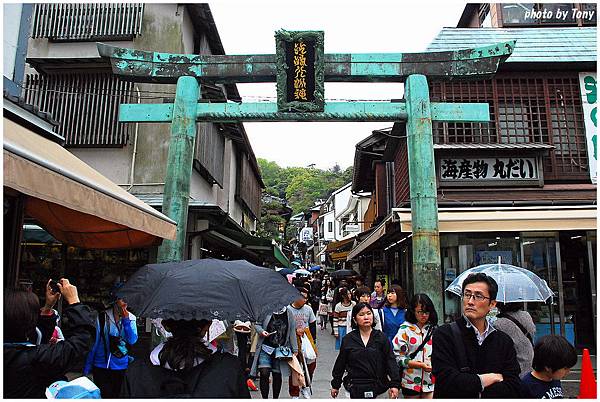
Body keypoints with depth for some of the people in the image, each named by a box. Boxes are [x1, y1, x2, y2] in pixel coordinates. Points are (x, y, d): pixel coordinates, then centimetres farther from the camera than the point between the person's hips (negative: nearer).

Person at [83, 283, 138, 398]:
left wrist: (126, 319, -20)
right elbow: (93, 343, -5)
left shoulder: (130, 318, -2)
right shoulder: (102, 317, -11)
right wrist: (87, 369, -2)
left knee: (116, 395, 18)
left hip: (121, 367, 3)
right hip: (102, 367, -3)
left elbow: (132, 340, -13)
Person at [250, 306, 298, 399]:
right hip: (266, 347, -2)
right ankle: (264, 398, 9)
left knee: (277, 375, 8)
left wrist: (294, 349, 9)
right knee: (264, 373, -9)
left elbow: (292, 332, 8)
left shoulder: (288, 312, 2)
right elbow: (256, 324, 5)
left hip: (281, 349, 2)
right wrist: (261, 331, -16)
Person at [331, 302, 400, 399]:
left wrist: (394, 384, -11)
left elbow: (391, 361, -4)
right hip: (355, 389, 0)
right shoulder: (348, 339, 0)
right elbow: (340, 364, 6)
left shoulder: (381, 337, -2)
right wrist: (335, 385, 11)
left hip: (378, 387, 0)